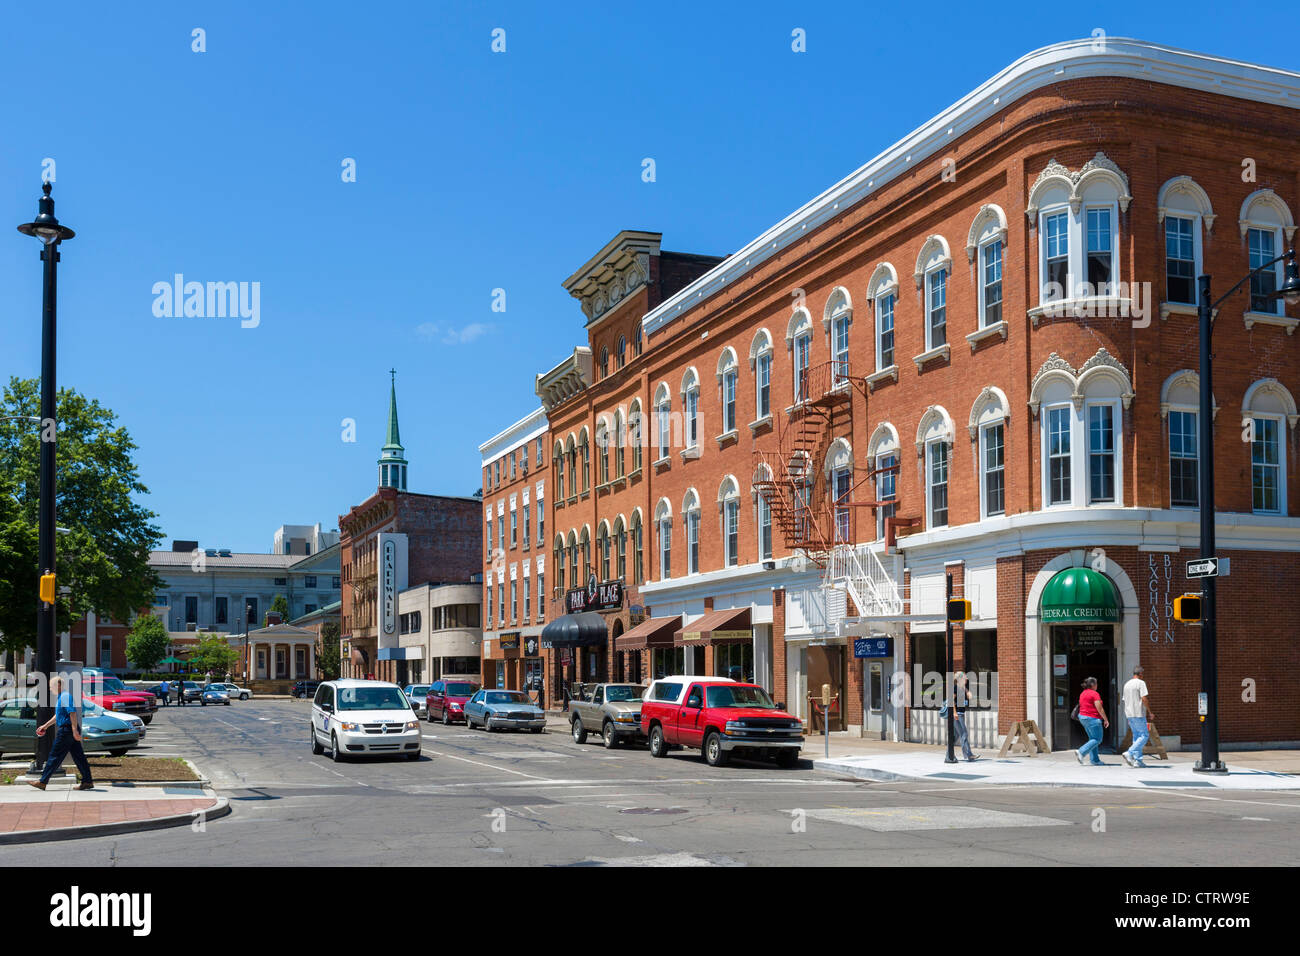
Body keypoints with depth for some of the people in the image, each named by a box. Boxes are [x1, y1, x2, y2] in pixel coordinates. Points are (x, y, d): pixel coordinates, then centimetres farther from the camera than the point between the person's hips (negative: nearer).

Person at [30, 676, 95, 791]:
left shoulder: (65, 696, -13)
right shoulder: (61, 697, 20)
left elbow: (72, 713, -22)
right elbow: (58, 715, 31)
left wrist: (75, 730, -27)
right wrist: (45, 725, 34)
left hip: (66, 730, -10)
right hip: (71, 731, 10)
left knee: (55, 756, -3)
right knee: (78, 756, 7)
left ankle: (42, 782, 2)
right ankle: (88, 781, 6)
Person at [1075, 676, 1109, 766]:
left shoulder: (1082, 694, 13)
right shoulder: (1094, 694, -13)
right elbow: (1099, 709, -16)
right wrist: (1106, 719, -9)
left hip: (1083, 717, 9)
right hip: (1093, 718, -9)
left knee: (1092, 739, 13)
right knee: (1097, 739, -3)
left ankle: (1095, 760, 10)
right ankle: (1081, 752, -16)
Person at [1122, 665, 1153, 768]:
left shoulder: (1126, 685, 15)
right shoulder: (1141, 683, -8)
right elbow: (1144, 699, -16)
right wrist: (1150, 712, -6)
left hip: (1129, 714, 8)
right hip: (1139, 714, -8)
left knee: (1136, 736, 11)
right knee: (1144, 736, -3)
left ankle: (1138, 760, 6)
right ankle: (1129, 753, -17)